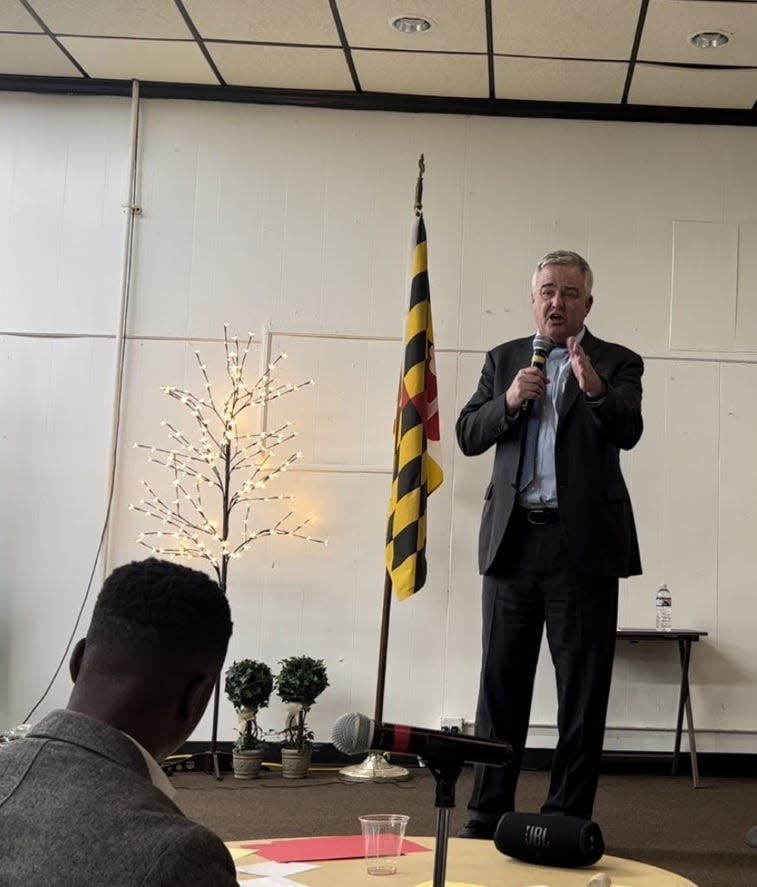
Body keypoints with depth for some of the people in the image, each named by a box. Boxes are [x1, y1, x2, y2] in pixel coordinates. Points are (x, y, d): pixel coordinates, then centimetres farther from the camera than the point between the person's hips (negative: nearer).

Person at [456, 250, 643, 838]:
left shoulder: (618, 364, 4)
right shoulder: (504, 359, 13)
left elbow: (628, 431, -13)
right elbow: (468, 436, 5)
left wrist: (595, 389, -32)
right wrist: (509, 401, -13)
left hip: (584, 545, -2)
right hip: (514, 540, 3)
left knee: (582, 690, 3)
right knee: (502, 683, 7)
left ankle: (569, 818, 13)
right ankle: (488, 816, 16)